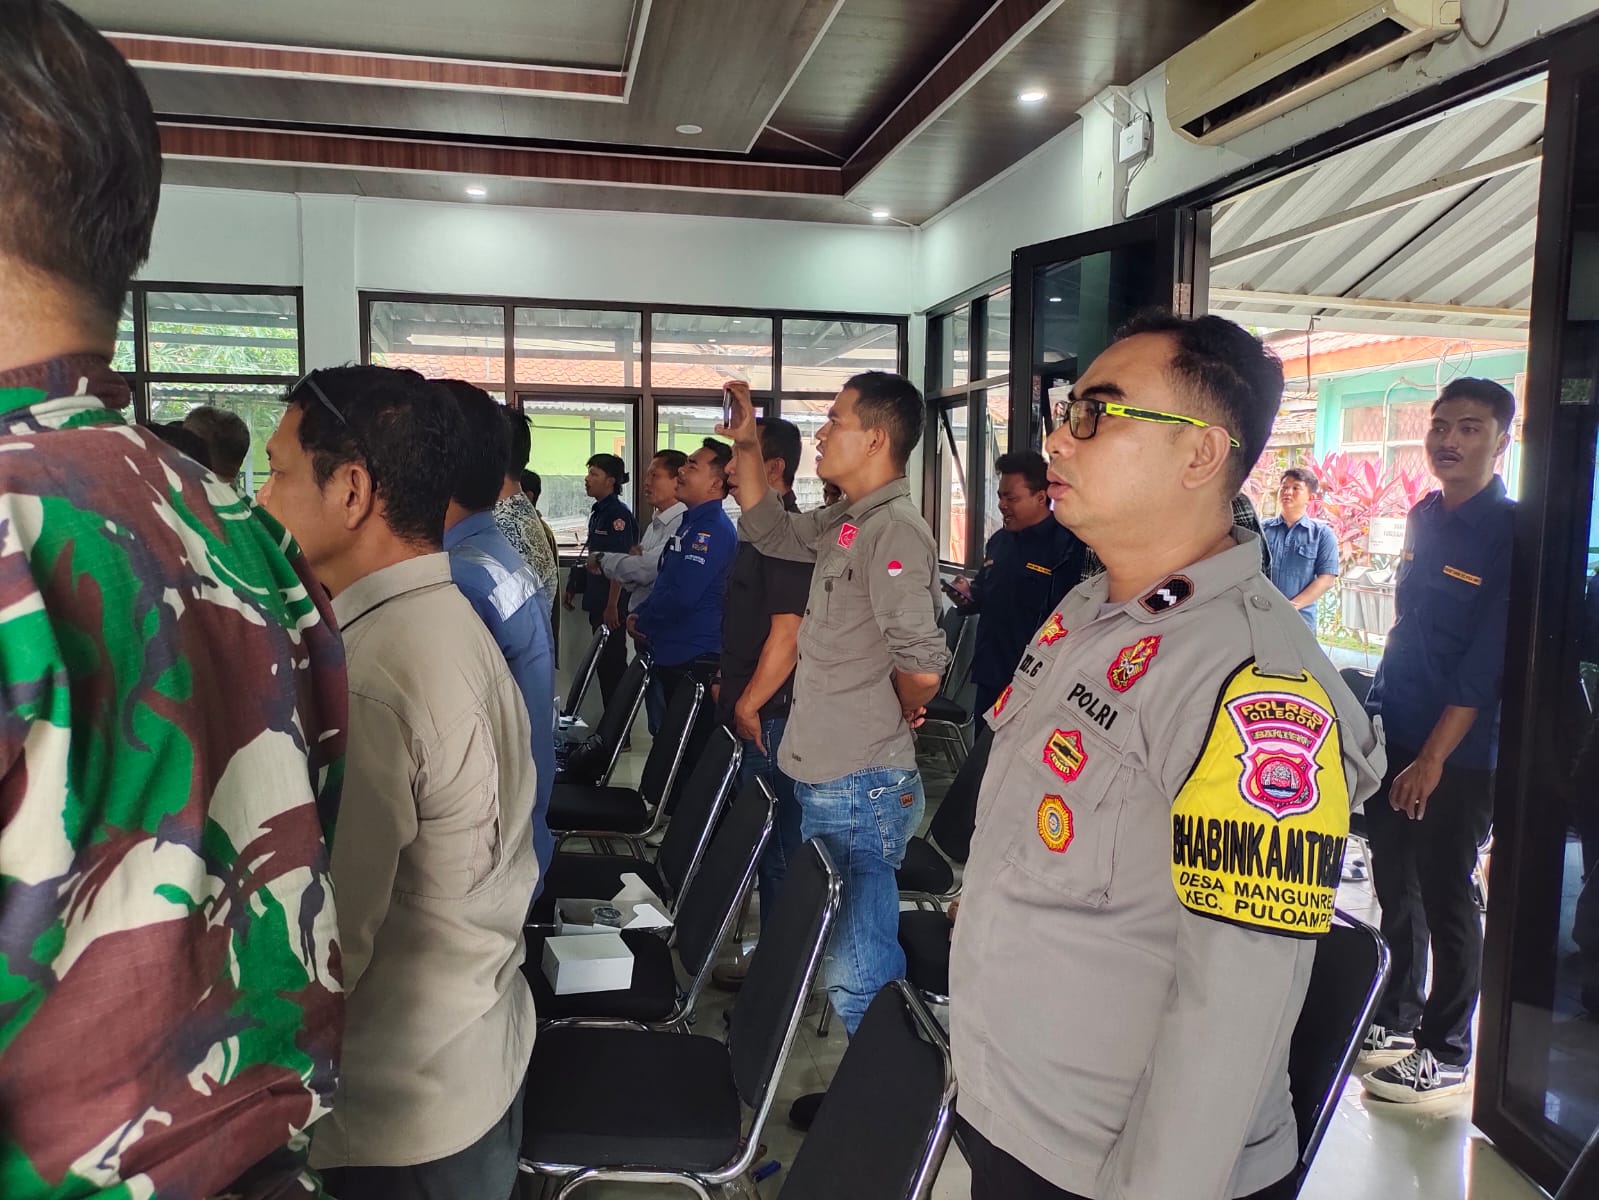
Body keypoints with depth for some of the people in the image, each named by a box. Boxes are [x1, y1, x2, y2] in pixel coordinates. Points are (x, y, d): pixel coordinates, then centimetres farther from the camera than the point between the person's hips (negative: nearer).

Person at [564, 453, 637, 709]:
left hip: (611, 605, -9)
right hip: (597, 601, 9)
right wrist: (573, 588, 21)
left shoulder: (618, 514, -14)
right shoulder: (598, 512, 13)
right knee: (604, 662, 14)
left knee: (612, 663, -2)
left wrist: (612, 605, -21)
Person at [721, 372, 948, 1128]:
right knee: (852, 953, 22)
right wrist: (747, 446, 20)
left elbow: (922, 667, -27)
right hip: (825, 776, 10)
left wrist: (893, 715, -7)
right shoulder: (844, 523, 10)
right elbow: (770, 531, 27)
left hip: (861, 788, -10)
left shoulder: (894, 530, -20)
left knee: (859, 968, -2)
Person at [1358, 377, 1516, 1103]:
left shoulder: (1513, 533, -12)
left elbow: (1487, 661, -17)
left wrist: (1434, 758, -19)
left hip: (1459, 753, -6)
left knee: (1446, 899, 4)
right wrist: (1378, 713, 15)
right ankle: (1398, 1020, 32)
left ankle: (1447, 1055, 20)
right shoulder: (1423, 517, 8)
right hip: (1392, 736, 6)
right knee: (1394, 886, 15)